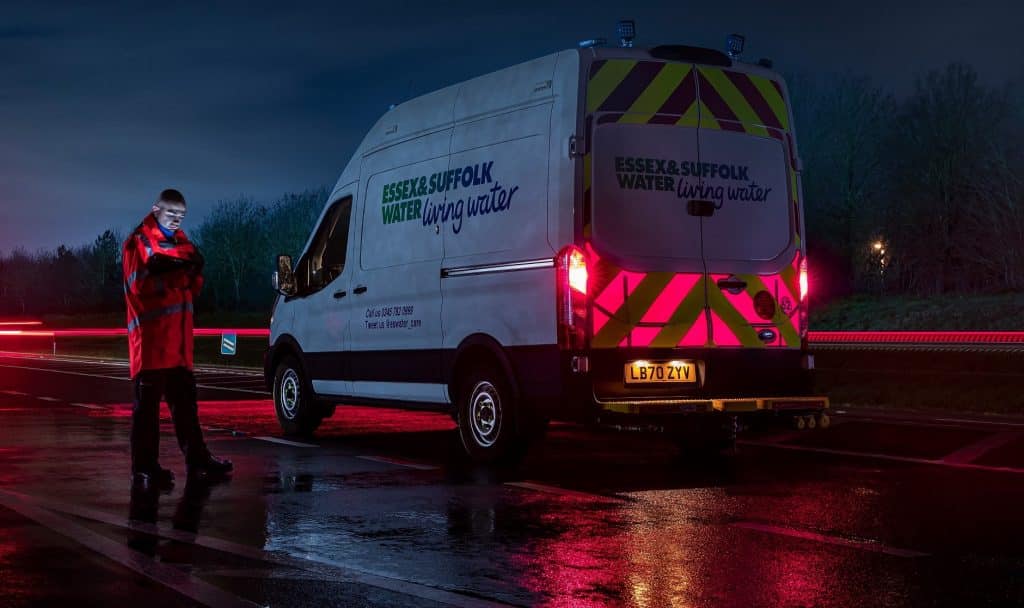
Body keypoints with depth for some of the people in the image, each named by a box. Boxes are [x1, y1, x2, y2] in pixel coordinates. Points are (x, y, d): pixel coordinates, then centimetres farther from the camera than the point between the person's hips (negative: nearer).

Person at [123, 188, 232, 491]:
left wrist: (193, 272, -5)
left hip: (178, 339, 8)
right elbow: (140, 284, -17)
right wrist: (179, 272, -22)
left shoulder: (180, 241, 19)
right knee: (147, 403, -7)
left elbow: (192, 287, 17)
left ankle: (197, 460, 22)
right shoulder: (139, 242, -4)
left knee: (184, 400, 14)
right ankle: (144, 469, -5)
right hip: (150, 336, -8)